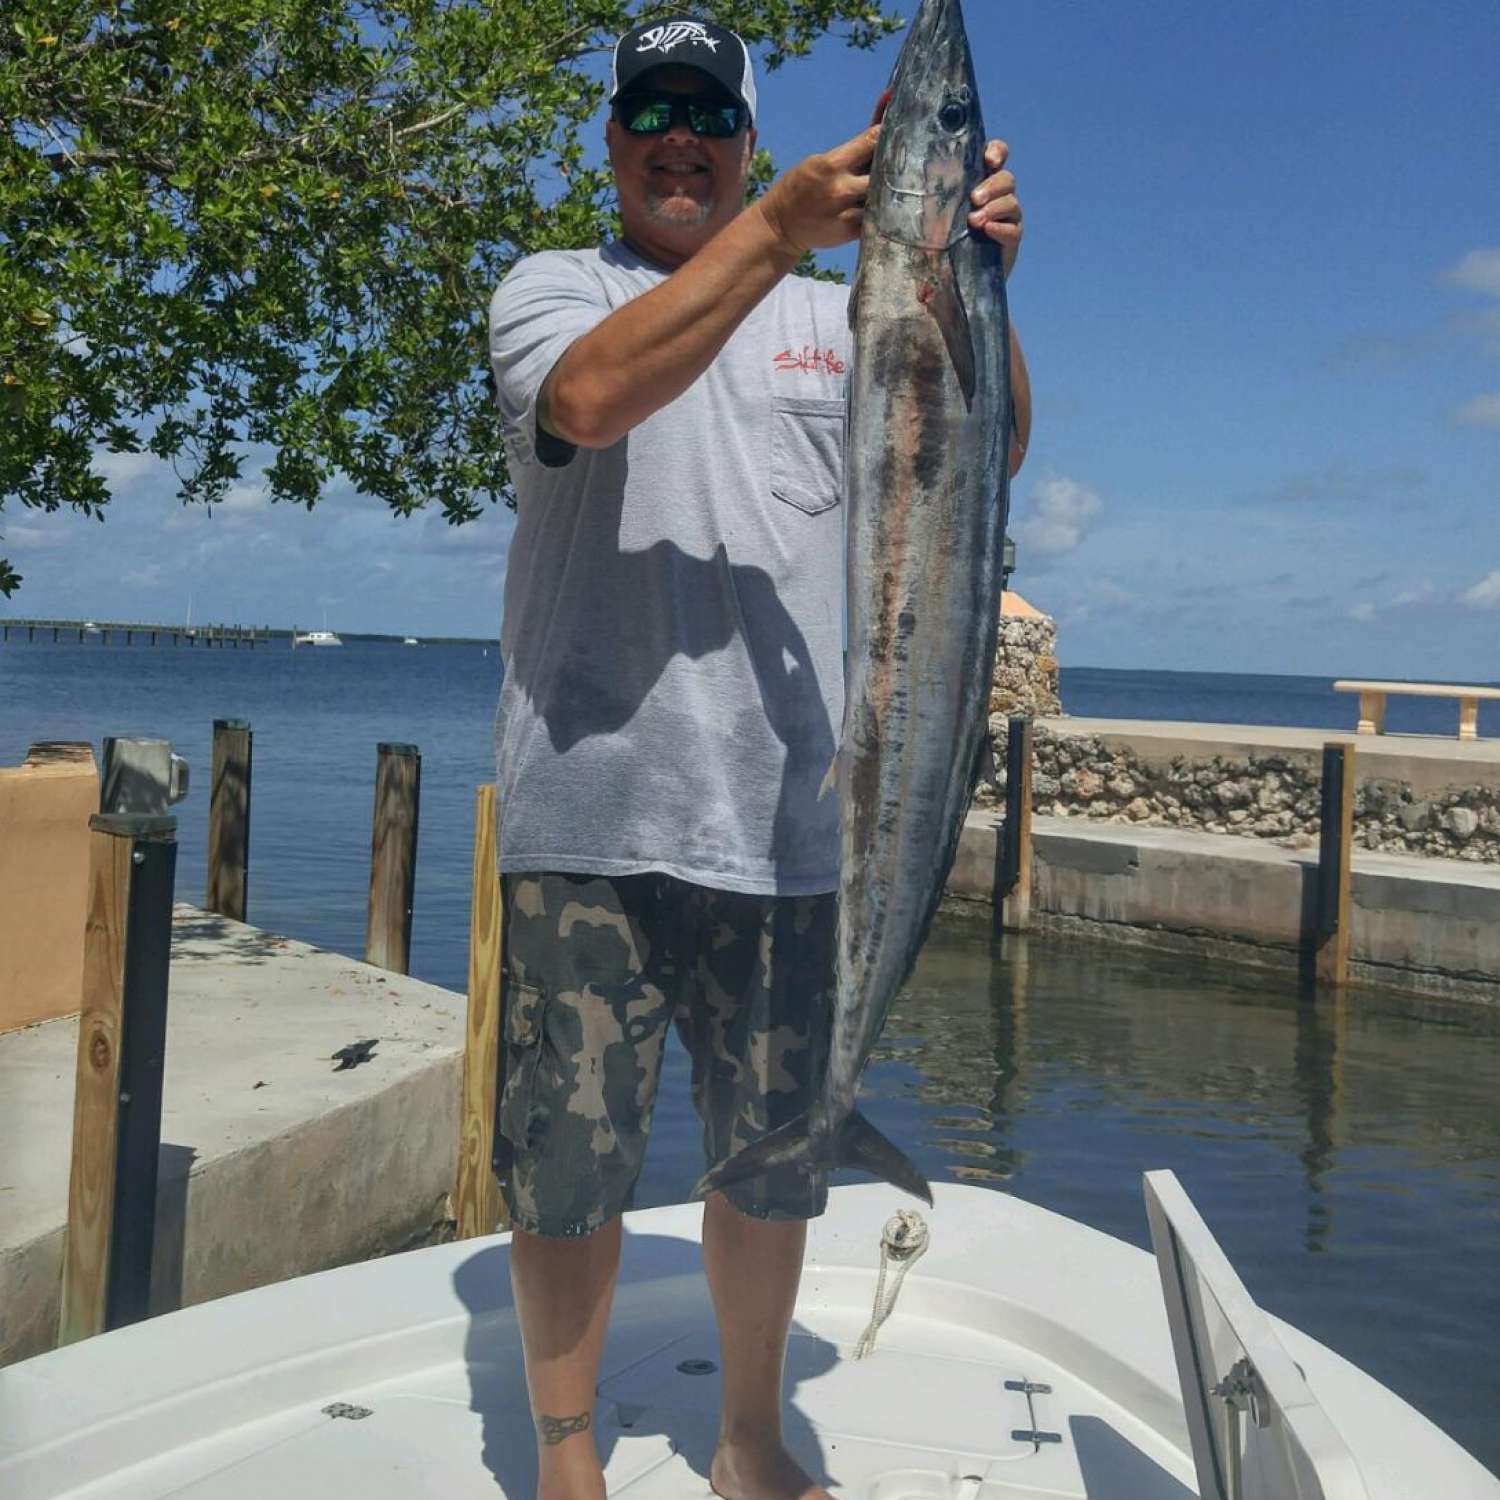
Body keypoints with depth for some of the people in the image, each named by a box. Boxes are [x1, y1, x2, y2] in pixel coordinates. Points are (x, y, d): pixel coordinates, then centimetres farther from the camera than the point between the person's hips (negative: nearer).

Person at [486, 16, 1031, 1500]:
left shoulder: (837, 317, 15)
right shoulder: (548, 287, 6)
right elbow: (587, 396, -18)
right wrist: (779, 226, -25)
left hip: (781, 818, 3)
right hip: (589, 812, -2)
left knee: (773, 1156, 13)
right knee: (567, 1157, 5)